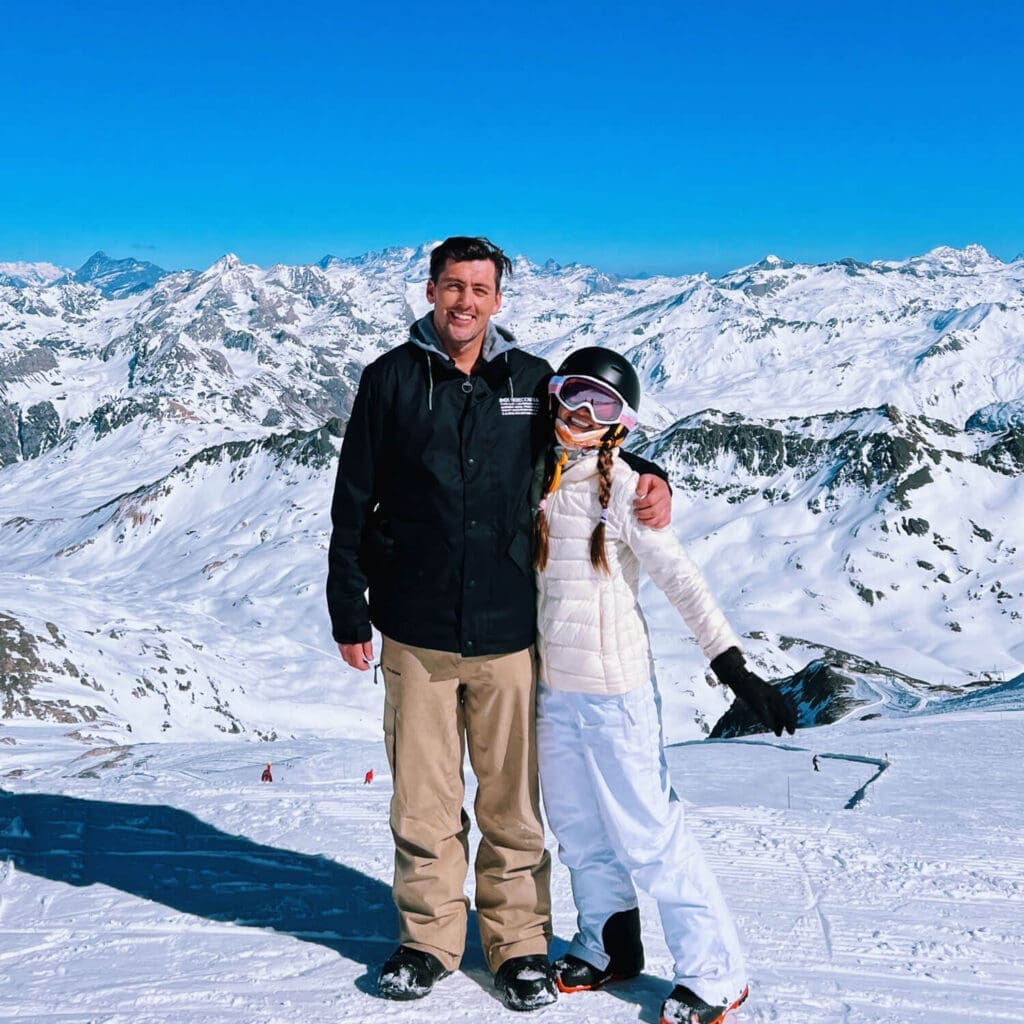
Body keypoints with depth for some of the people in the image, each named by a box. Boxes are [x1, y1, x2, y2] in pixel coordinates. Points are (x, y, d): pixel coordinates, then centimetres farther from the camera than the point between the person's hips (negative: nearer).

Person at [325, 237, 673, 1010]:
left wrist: (648, 479, -6)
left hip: (509, 633, 0)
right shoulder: (390, 380, 3)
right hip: (415, 633, 0)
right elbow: (353, 504, 6)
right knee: (424, 799, 9)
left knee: (514, 802, 7)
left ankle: (520, 943, 23)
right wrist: (349, 611, 4)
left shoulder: (533, 382, 4)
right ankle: (428, 938, 26)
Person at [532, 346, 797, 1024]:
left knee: (648, 834, -1)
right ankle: (609, 948, 34)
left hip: (615, 688, -6)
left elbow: (679, 578, -16)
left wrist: (733, 665, -22)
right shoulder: (541, 479, 6)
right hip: (553, 687, 6)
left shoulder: (620, 488, -11)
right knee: (579, 831, 16)